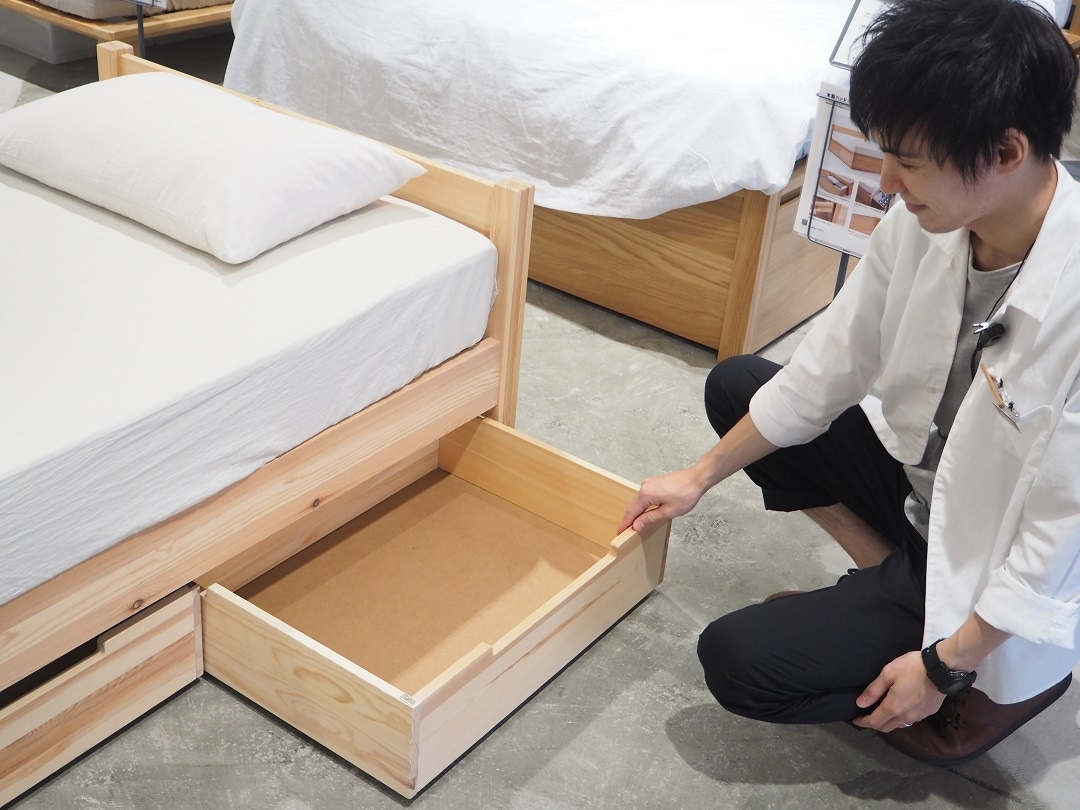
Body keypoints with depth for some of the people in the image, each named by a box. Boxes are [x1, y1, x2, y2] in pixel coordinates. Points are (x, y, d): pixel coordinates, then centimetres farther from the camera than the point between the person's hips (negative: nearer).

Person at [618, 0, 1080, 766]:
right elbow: (831, 365, -3)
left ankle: (1010, 679, 5)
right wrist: (701, 476, 4)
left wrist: (946, 666, -19)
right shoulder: (926, 221, -16)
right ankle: (890, 577, 8)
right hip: (919, 471, 7)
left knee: (740, 662, -11)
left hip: (997, 565, -7)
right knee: (735, 386, 4)